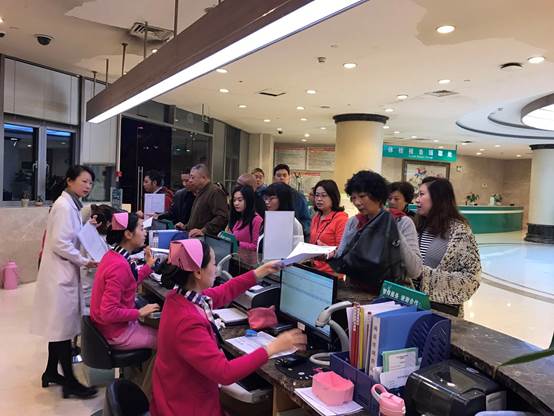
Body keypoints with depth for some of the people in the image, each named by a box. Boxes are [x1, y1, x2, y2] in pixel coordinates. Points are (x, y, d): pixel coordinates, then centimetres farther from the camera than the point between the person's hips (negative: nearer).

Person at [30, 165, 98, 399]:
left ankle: (51, 372, 31)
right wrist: (84, 261, -17)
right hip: (60, 273, -10)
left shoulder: (72, 205, 12)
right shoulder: (64, 206, -18)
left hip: (65, 271, 10)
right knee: (63, 327, -1)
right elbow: (59, 243, -24)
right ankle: (70, 382, 8)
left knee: (58, 325, 17)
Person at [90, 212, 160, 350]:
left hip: (110, 325, 9)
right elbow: (109, 313, -30)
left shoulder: (113, 255, 1)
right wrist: (139, 313, -20)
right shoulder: (119, 266, -28)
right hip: (116, 333, -9)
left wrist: (149, 265, 13)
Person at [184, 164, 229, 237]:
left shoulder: (215, 192, -12)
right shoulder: (200, 193, 21)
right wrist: (186, 227, 19)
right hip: (195, 238, 9)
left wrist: (203, 231, -27)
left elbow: (222, 217, -24)